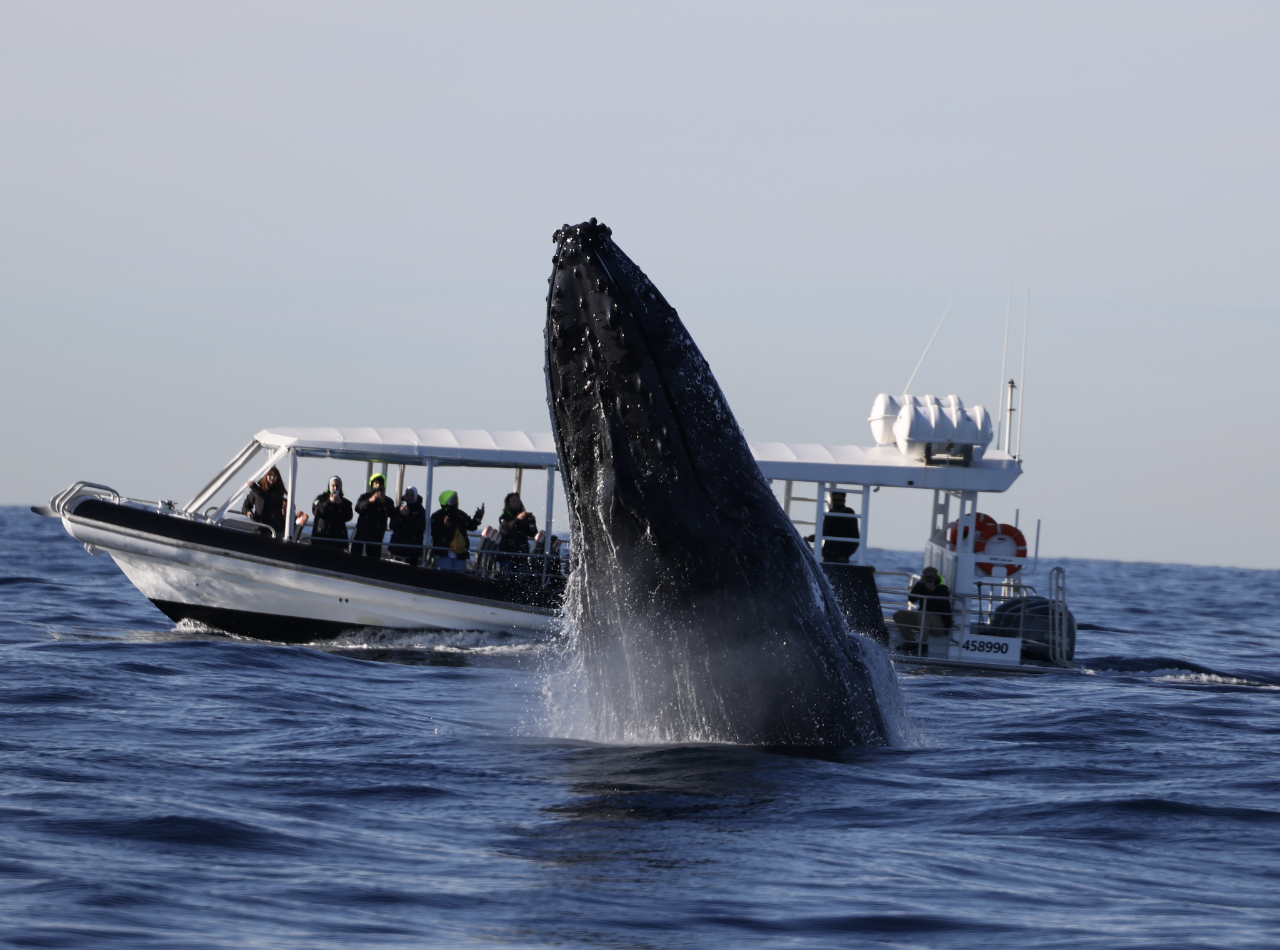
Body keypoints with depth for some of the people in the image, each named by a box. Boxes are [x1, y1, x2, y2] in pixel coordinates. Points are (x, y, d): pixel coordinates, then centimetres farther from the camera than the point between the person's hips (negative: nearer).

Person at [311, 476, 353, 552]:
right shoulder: (321, 498, 13)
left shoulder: (345, 502, 15)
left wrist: (340, 504, -10)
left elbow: (347, 517, 0)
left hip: (338, 536, 1)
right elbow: (316, 511, -5)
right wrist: (329, 502, -13)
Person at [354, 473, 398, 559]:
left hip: (376, 536, 0)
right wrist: (370, 501, -29)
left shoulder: (387, 501, 9)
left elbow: (392, 515, -8)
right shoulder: (365, 497, 8)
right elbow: (358, 508, -12)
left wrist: (384, 502, -23)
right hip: (362, 532, 0)